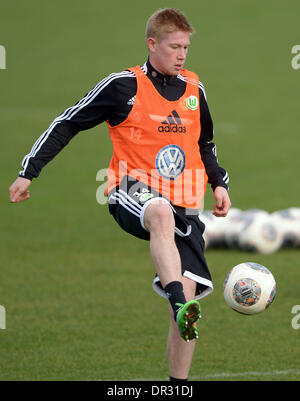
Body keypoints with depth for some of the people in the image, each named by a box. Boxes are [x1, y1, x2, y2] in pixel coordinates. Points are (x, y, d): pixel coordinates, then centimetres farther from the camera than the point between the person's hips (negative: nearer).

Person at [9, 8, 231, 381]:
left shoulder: (194, 89, 13)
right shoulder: (124, 85, -2)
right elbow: (67, 124, 3)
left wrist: (219, 183, 18)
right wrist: (29, 172, -1)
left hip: (184, 208, 5)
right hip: (133, 196, -5)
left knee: (188, 295, -8)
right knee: (161, 214, -42)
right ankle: (180, 306, -59)